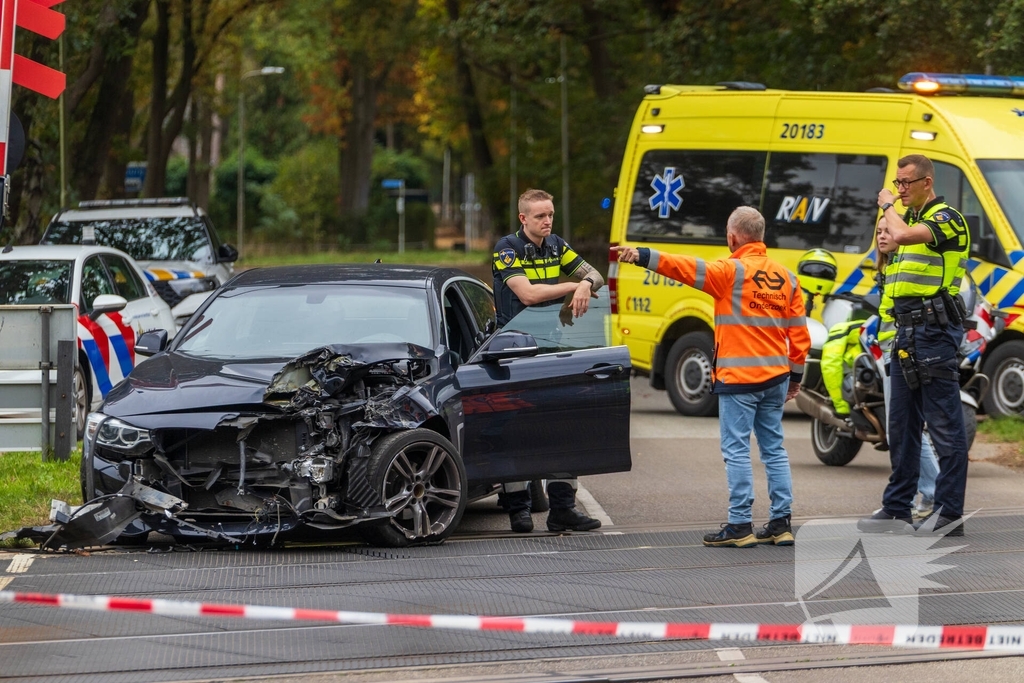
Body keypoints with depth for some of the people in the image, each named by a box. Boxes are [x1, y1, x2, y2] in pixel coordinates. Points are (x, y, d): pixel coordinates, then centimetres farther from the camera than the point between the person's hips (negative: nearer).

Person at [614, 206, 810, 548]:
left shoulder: (733, 272, -10)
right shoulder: (786, 278, 9)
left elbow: (686, 267, -20)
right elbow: (799, 334, 11)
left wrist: (643, 256, -21)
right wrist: (795, 377, 20)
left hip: (739, 378, -7)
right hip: (775, 378, 7)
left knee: (736, 451, -3)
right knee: (774, 449, 13)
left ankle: (740, 526, -4)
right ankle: (781, 523, 13)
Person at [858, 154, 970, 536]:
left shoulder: (946, 218, -10)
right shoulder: (909, 217, 18)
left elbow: (903, 235, -28)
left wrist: (888, 207, -12)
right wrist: (883, 250, 9)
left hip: (934, 329, -10)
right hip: (906, 329, 10)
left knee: (944, 425, -6)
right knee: (901, 424, 13)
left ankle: (949, 514, -5)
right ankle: (897, 510, 19)